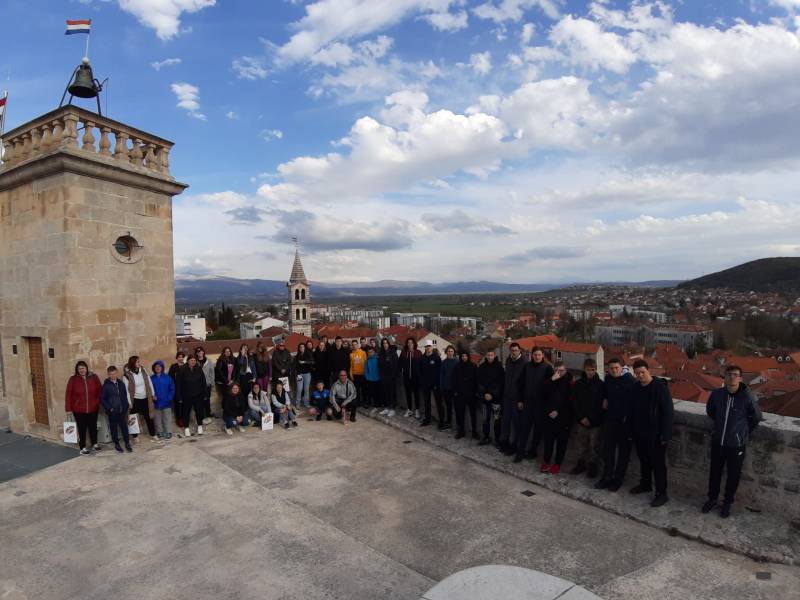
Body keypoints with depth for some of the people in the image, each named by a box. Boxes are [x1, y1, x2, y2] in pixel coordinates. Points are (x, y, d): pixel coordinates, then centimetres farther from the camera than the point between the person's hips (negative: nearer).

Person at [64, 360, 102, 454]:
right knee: (82, 428, 6)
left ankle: (94, 444, 32)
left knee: (93, 426, 15)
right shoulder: (73, 379, -6)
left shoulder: (94, 377, -2)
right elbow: (68, 394, -6)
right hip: (79, 410, -2)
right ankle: (83, 447, 20)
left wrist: (98, 402, -2)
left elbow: (100, 391, 3)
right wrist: (68, 408, -8)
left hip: (93, 408, 2)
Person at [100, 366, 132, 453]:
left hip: (122, 410, 3)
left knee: (124, 426, 6)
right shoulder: (106, 385, -7)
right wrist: (109, 408, -11)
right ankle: (116, 444, 22)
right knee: (113, 428, 9)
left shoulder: (121, 383, 4)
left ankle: (127, 443, 15)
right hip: (112, 411, -3)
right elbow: (102, 399, -6)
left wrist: (126, 405, 3)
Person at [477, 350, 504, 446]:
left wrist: (492, 394, -11)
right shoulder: (482, 367, 4)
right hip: (485, 397, 3)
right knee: (485, 419, 9)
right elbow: (479, 382, 4)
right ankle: (486, 437, 19)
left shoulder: (499, 367, -4)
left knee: (496, 419, -2)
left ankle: (498, 439, 9)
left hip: (496, 397, -3)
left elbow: (501, 383, -6)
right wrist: (484, 393, -8)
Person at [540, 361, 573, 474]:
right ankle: (546, 461, 19)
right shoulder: (550, 380, 9)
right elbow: (544, 393, -5)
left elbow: (570, 401, -8)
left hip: (564, 417, -3)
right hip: (550, 415, 3)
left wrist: (558, 411, -10)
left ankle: (557, 463, 17)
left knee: (561, 441, 5)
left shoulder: (570, 382, -4)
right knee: (548, 439, 6)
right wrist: (552, 380, -14)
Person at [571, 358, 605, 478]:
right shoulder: (578, 384, 2)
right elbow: (575, 403, 2)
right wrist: (581, 417, -8)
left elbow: (601, 404, -4)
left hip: (596, 422, -2)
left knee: (594, 446, 3)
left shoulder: (601, 384, -4)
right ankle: (581, 463, 26)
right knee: (581, 445, 11)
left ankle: (593, 466, 19)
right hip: (581, 420, 2)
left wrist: (591, 419, -10)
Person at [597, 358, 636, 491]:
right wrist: (605, 399, 5)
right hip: (610, 420, 5)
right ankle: (607, 477, 16)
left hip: (625, 421, -5)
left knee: (623, 451, 8)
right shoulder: (608, 379, 4)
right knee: (607, 449, 6)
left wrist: (629, 419, -17)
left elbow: (635, 400, -14)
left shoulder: (630, 381, -13)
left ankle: (618, 479, 18)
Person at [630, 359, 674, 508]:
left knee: (658, 463, 2)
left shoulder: (660, 387, -15)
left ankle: (661, 493, 12)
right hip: (640, 433, 7)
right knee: (644, 460, 19)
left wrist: (665, 434, -18)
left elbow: (667, 411, -16)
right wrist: (632, 430, 11)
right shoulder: (636, 388, 5)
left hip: (656, 434, -6)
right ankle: (645, 484, 35)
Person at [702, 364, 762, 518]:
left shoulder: (747, 397, -18)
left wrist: (744, 432, 6)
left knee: (733, 475, 13)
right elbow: (710, 411, 11)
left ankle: (727, 502, 32)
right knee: (715, 472, 15)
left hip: (736, 444, -2)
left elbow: (756, 417, -1)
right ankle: (712, 498, 34)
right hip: (717, 441, 2)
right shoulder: (717, 394, -10)